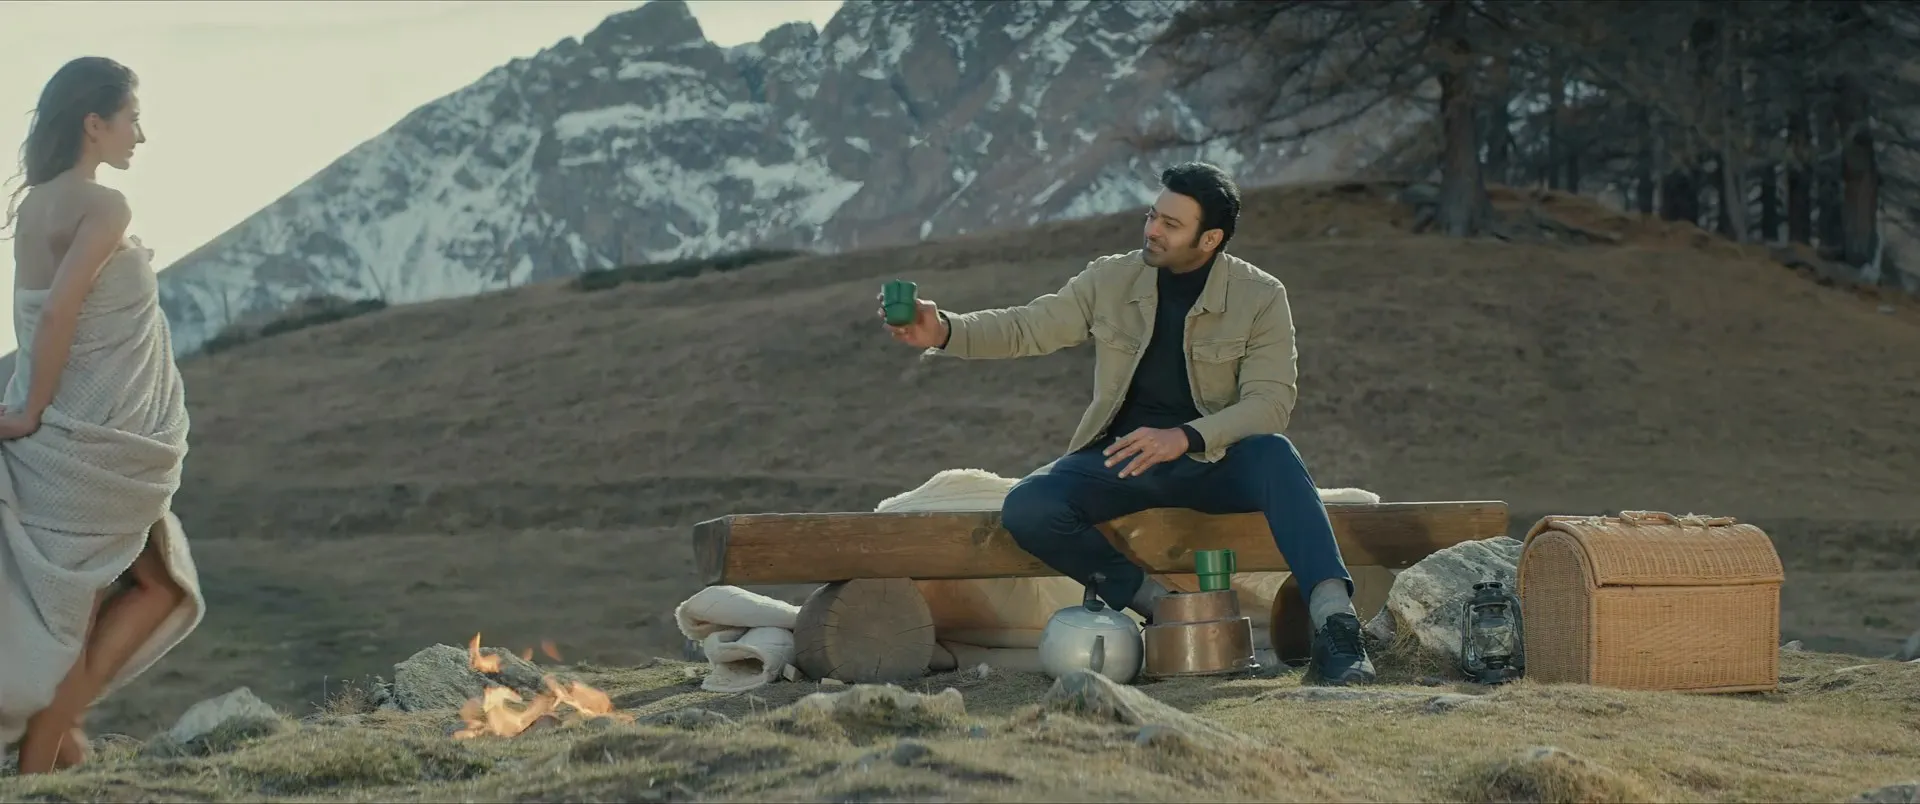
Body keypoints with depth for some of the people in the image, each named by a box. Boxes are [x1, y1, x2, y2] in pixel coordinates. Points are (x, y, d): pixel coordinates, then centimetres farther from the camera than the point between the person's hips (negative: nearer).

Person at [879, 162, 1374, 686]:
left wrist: (1183, 437, -30)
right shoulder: (1110, 280, 1)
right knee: (1027, 509, -25)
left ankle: (1334, 626, -45)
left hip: (1214, 463, -2)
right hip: (1121, 458, 3)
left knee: (1273, 455, -37)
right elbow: (1026, 328, 1)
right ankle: (1158, 605, -15)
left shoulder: (1261, 298, -7)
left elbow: (1270, 401, -15)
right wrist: (945, 331, -18)